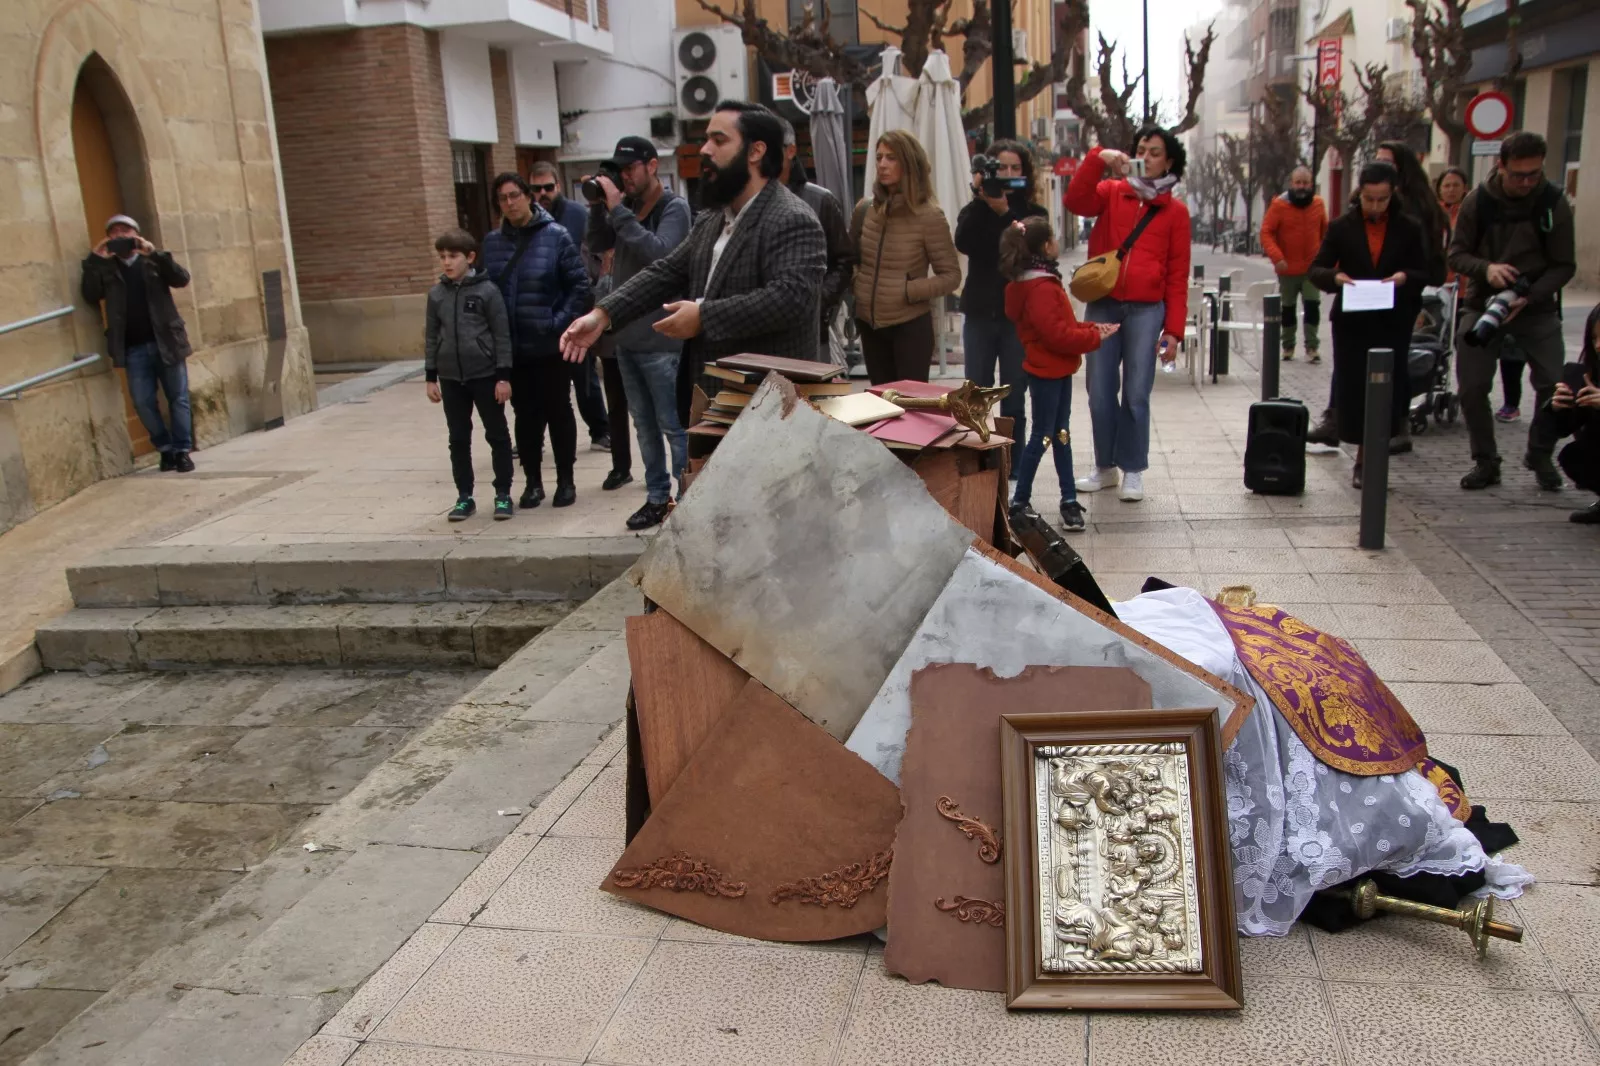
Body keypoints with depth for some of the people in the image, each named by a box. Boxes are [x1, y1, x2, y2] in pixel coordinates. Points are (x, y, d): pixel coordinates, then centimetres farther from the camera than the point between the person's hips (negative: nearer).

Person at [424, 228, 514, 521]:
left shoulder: (487, 291, -7)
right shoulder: (436, 295, 5)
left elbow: (502, 335, -6)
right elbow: (431, 337, 10)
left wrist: (504, 376, -9)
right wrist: (431, 377, 7)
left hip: (485, 374, -4)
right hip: (451, 378, 4)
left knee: (497, 435, 5)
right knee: (458, 439, 9)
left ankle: (503, 494, 15)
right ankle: (464, 496, 18)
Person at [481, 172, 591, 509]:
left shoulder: (556, 236, -6)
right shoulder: (492, 242, 5)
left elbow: (580, 284, -7)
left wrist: (561, 322, -13)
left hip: (550, 345, -3)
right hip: (511, 347, 3)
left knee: (558, 411, 6)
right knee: (526, 414, 11)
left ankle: (566, 480, 18)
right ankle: (533, 481, 21)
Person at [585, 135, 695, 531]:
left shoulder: (674, 207, -9)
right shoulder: (627, 207, 10)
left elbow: (658, 253, -24)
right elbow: (597, 245, 9)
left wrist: (617, 209, -22)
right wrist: (599, 206, -5)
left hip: (660, 338, -7)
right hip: (626, 336, 7)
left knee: (673, 425, -1)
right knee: (645, 424, 14)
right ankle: (657, 497, 24)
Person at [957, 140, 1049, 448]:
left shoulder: (1034, 212, 2)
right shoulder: (975, 210, 5)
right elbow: (963, 244, -15)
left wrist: (1004, 212, -22)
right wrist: (979, 200, -19)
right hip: (979, 314, 1)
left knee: (1014, 397, 4)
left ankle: (1013, 465, 12)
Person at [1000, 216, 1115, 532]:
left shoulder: (1041, 282, 11)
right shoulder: (1041, 289, -22)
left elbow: (1061, 325, 15)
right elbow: (1058, 335, -26)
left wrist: (1090, 329, 3)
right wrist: (1094, 337, -16)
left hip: (1057, 370, 10)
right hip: (1046, 372, -10)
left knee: (1060, 434, 13)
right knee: (1042, 437, -2)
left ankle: (1069, 499, 21)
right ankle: (1019, 501, 8)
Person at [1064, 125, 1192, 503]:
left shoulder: (1175, 211, 7)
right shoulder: (1111, 193, 10)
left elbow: (1177, 275, 5)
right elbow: (1076, 201, -11)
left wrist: (1174, 329, -1)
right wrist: (1099, 159, -19)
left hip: (1146, 310, -1)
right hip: (1101, 305, 1)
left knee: (1136, 395, 0)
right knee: (1100, 392, 5)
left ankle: (1133, 471, 13)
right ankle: (1105, 467, 20)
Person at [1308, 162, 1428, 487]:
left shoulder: (1409, 228, 3)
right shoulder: (1341, 227, 2)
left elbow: (1425, 274, 7)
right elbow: (1315, 269, 3)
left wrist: (1406, 277, -16)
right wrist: (1334, 277, -19)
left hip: (1393, 324, 0)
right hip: (1351, 323, 0)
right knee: (1352, 388, -2)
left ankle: (1366, 458, 13)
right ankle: (1367, 456, 13)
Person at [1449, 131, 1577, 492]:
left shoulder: (1554, 203, -6)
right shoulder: (1478, 201, -5)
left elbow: (1564, 266, -5)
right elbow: (1456, 254, -2)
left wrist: (1528, 297, -21)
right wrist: (1486, 268, -22)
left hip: (1538, 309, 0)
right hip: (1483, 306, 1)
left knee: (1555, 385, -9)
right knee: (1472, 387, -5)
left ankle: (1541, 456, 14)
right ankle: (1485, 462, 12)